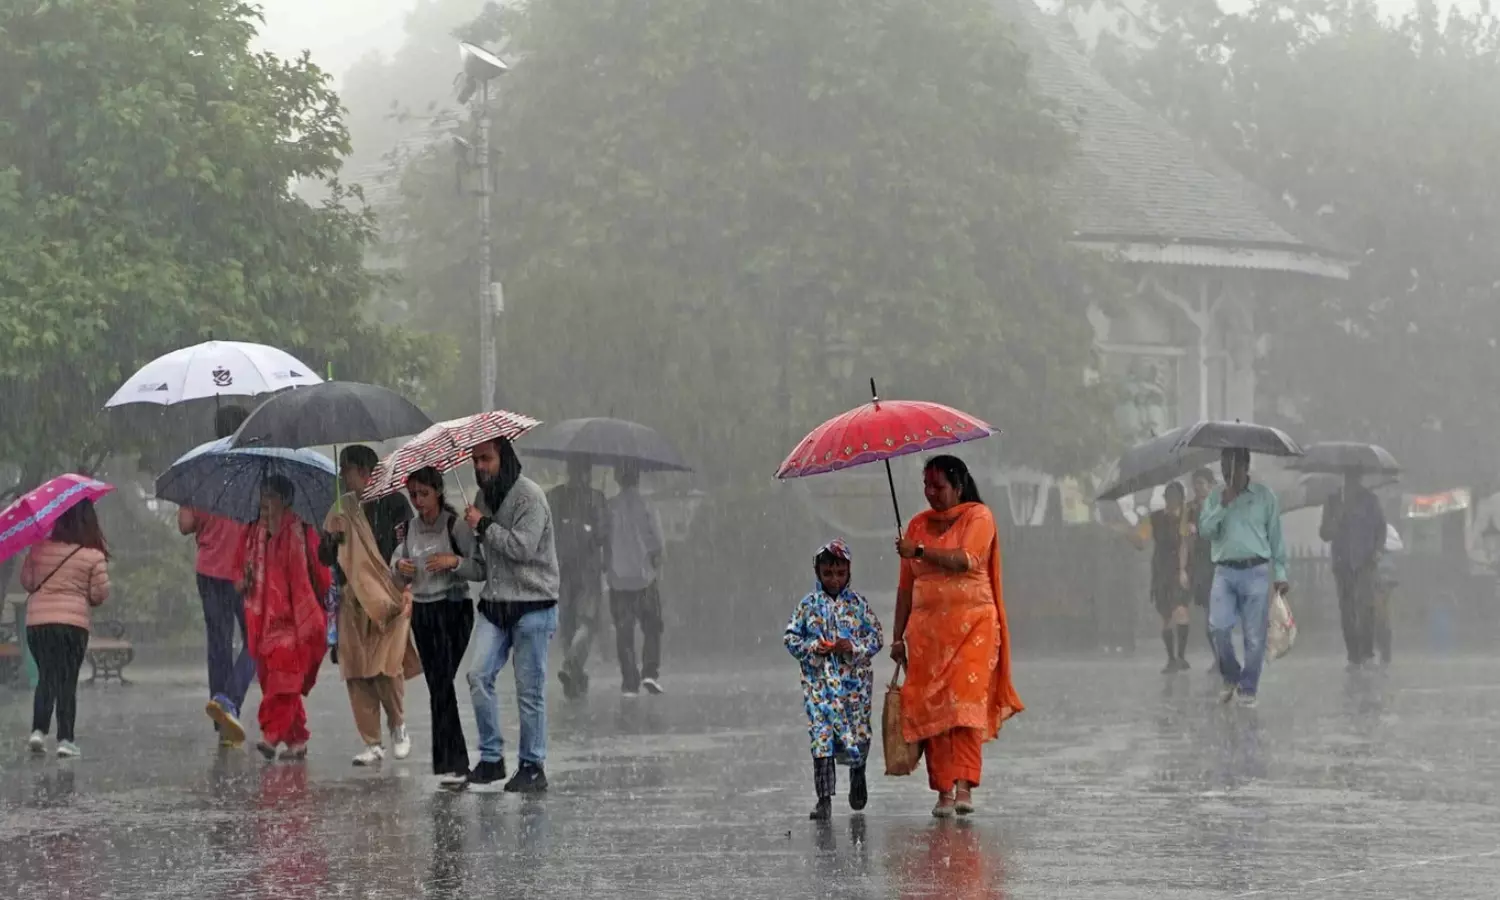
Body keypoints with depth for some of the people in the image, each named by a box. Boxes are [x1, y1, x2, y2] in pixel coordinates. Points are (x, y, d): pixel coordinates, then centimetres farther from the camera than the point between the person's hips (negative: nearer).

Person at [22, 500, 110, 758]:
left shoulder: (39, 549, -1)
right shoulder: (94, 556, -8)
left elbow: (26, 580, 6)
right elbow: (100, 594, -3)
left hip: (37, 622, 2)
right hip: (73, 623, -2)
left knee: (45, 677, 12)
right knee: (68, 681, 5)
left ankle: (39, 730, -4)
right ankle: (65, 739, 1)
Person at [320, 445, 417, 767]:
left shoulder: (394, 503, -1)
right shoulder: (342, 509, 13)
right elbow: (326, 558, 13)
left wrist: (404, 587, -10)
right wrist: (330, 542, -9)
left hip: (390, 598, -5)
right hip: (353, 601, 5)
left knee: (387, 666, -14)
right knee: (356, 673, -1)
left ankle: (398, 726, 11)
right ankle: (372, 744, 6)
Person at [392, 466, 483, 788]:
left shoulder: (456, 525, -8)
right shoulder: (411, 528, 10)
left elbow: (481, 569, -9)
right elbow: (400, 579, 18)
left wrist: (455, 561, -24)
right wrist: (399, 566, -4)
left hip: (452, 608, -6)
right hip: (421, 611, 6)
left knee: (443, 683, -14)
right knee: (436, 685, 5)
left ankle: (451, 764, -14)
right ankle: (455, 763, 10)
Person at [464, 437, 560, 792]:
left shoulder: (529, 496, -11)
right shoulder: (483, 496, 13)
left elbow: (523, 546, -21)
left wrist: (484, 525, -13)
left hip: (532, 605, -6)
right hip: (494, 603, 6)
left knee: (530, 690, -1)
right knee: (478, 676, -7)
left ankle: (533, 767, 9)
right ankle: (491, 757, 3)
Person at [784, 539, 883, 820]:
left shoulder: (857, 604, 3)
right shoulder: (808, 605, 4)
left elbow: (876, 636, 3)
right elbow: (790, 637, 6)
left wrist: (854, 647, -14)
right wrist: (812, 647, -11)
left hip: (854, 682, 0)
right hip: (819, 683, 0)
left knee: (858, 735, 6)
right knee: (821, 737, -8)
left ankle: (858, 775, 40)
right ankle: (824, 798, -6)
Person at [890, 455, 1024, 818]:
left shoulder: (978, 516, 2)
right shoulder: (917, 525, 16)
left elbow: (966, 559, -16)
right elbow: (906, 585, 16)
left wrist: (920, 551, -19)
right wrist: (898, 636, 11)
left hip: (972, 622, -4)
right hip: (927, 626, 4)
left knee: (966, 701, -16)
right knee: (930, 707, -5)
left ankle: (964, 786, -21)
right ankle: (943, 791, -2)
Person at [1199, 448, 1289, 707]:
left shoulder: (1264, 496, 3)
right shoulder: (1215, 498, 9)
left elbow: (1276, 536, 5)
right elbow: (1204, 531, -2)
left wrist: (1280, 573, 3)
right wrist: (1223, 505, -13)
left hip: (1256, 571, -1)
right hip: (1224, 571, 1)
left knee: (1255, 636, -2)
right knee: (1218, 627, -10)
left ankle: (1248, 689, 9)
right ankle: (1231, 678, 13)